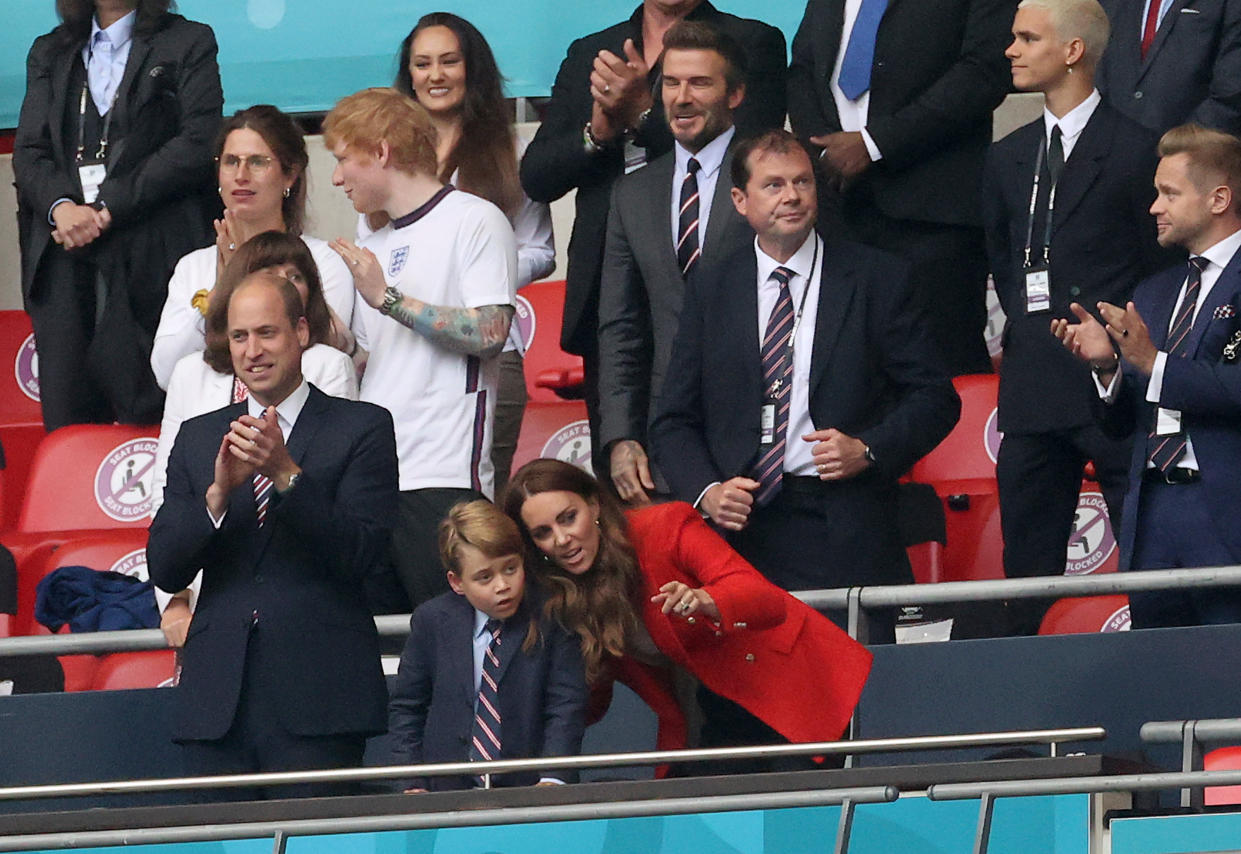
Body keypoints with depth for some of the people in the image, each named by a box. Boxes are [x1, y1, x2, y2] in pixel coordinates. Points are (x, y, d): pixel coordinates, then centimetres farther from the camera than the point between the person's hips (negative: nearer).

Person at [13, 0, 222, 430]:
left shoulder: (188, 44, 9)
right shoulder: (50, 52, 22)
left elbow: (198, 144, -4)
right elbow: (28, 150, 12)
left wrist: (108, 209, -10)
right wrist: (61, 206, -11)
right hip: (64, 260, 3)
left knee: (145, 418, -13)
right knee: (65, 422, -4)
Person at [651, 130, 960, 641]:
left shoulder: (876, 279, 7)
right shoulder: (711, 288, 13)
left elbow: (934, 398, 8)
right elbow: (675, 422, 13)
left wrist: (868, 450, -9)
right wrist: (706, 492, -6)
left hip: (847, 539, -1)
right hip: (740, 527, 1)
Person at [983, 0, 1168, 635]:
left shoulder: (1134, 148, -3)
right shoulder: (1007, 159, 15)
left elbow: (1159, 262, 1)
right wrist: (1027, 327, 11)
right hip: (1032, 387, 6)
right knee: (1027, 565, 6)